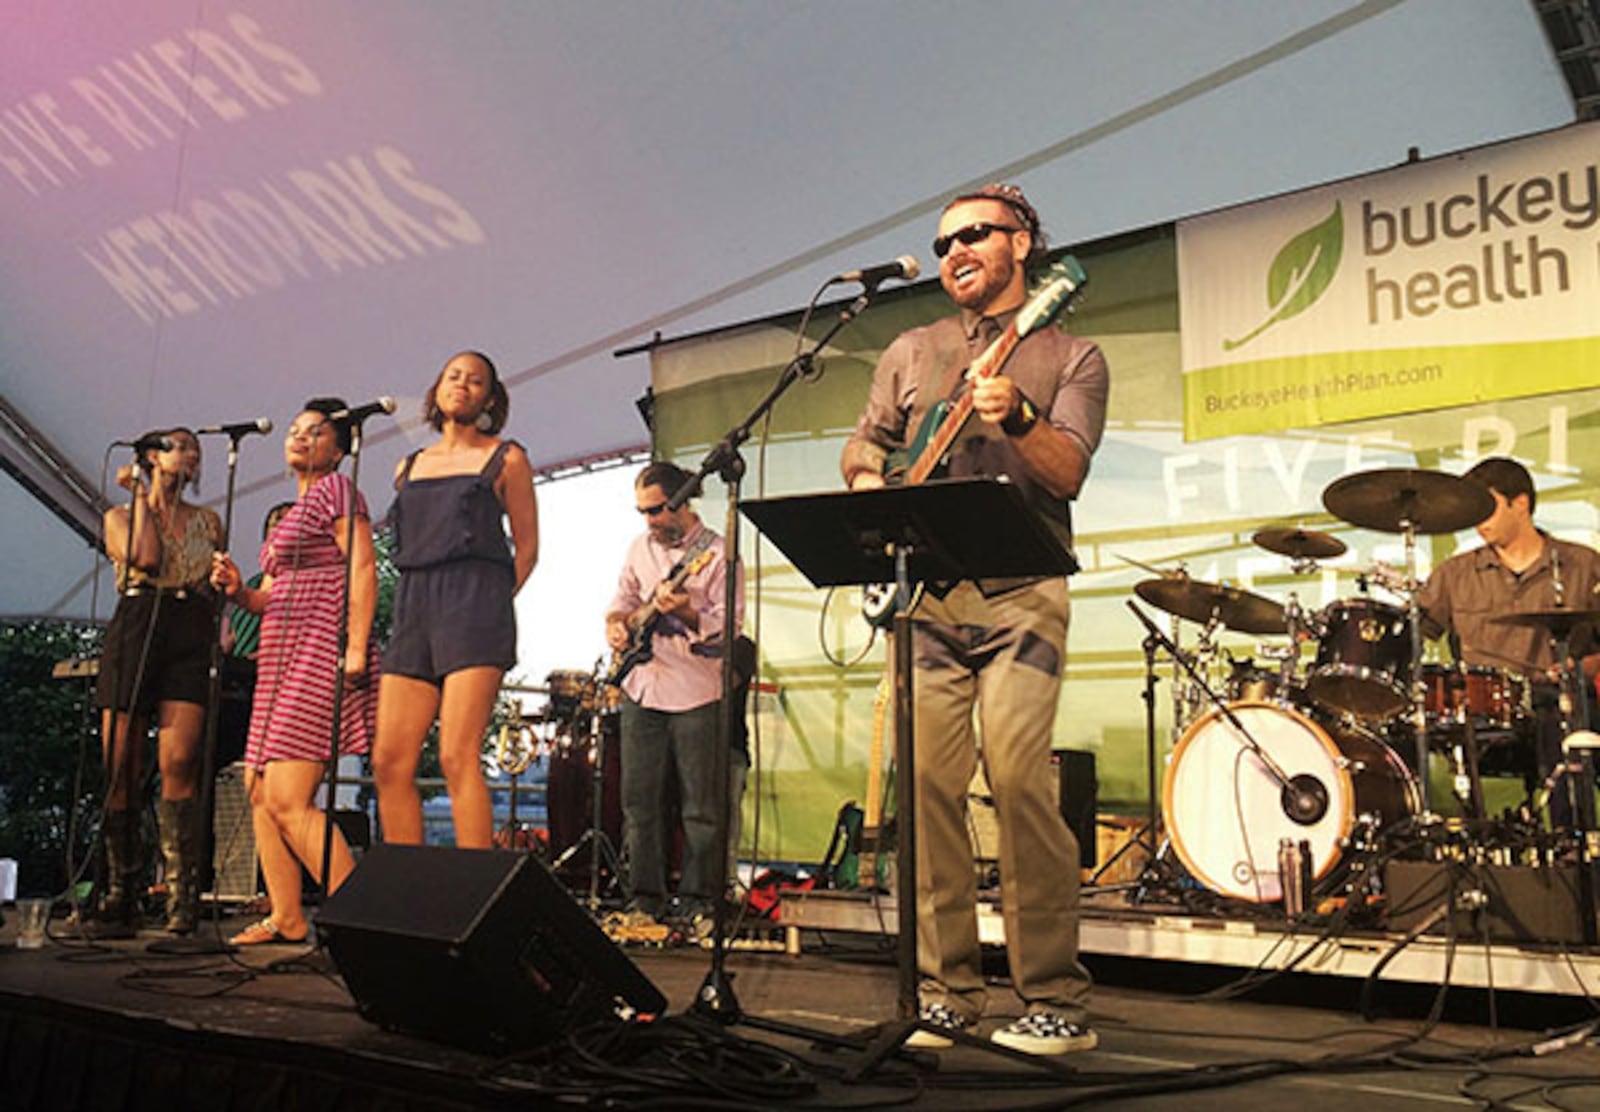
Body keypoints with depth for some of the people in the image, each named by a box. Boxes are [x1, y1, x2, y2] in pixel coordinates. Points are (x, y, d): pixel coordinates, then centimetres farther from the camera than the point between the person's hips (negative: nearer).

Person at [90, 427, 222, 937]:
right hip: (134, 631, 0)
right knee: (121, 769, -5)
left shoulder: (208, 521, 22)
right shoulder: (120, 515, 16)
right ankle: (119, 895, 3)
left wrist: (224, 624, 9)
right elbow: (145, 558, -4)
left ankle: (182, 897, -16)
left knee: (178, 762, -15)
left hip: (191, 637, 0)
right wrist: (142, 498, 6)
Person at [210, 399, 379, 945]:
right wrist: (237, 589, 1)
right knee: (259, 789, 8)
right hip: (282, 657, 10)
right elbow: (269, 600, 24)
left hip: (320, 650, -10)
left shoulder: (336, 489, -1)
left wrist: (357, 647, -23)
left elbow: (363, 569, -13)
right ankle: (286, 917, 15)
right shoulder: (292, 513, 25)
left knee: (288, 801, -15)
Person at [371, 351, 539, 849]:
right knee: (390, 762, -1)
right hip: (413, 610, 5)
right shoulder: (408, 467, 22)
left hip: (474, 608, -5)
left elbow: (527, 547, 7)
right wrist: (422, 605, 12)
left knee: (458, 757, -14)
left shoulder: (505, 459, 8)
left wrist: (489, 604, -1)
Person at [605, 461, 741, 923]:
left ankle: (696, 898, 12)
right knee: (639, 799, 8)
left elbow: (729, 625, -11)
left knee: (701, 805, 1)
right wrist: (616, 622, 2)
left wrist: (686, 613, -27)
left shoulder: (717, 553, -6)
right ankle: (646, 896, 18)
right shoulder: (640, 547, 12)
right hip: (642, 687, 5)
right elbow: (624, 598, 23)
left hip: (696, 693, -5)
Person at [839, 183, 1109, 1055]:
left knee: (1017, 778, -14)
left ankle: (1056, 1001, -1)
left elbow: (1069, 471, -5)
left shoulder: (1069, 356, 9)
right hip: (926, 590, 3)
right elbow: (862, 444, 22)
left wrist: (1016, 420, -24)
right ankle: (947, 991, 9)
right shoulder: (911, 352, 20)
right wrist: (870, 481, 0)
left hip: (1020, 589, -3)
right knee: (928, 782, -2)